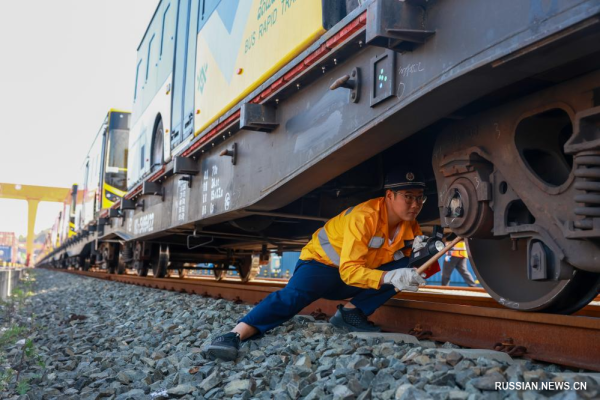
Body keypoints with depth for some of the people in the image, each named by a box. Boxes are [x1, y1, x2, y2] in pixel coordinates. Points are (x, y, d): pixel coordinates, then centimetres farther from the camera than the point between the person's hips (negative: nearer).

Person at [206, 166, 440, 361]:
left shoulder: (410, 225, -7)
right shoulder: (364, 217, -29)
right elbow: (349, 270, -35)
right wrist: (388, 277, -50)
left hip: (356, 276, 7)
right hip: (322, 263, -6)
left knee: (404, 266, -15)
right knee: (293, 295, -36)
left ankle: (350, 313, -16)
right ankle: (235, 335, -47)